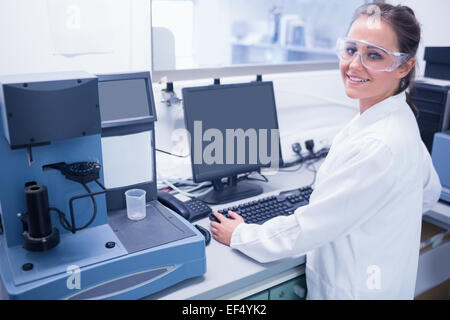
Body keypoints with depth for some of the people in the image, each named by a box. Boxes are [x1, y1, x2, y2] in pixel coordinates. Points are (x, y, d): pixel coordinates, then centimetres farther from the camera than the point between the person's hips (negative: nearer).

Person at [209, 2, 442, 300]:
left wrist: (239, 235, -13)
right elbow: (429, 193, 12)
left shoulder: (377, 147, -33)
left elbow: (307, 228, -26)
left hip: (354, 289, -8)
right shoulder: (399, 119, -3)